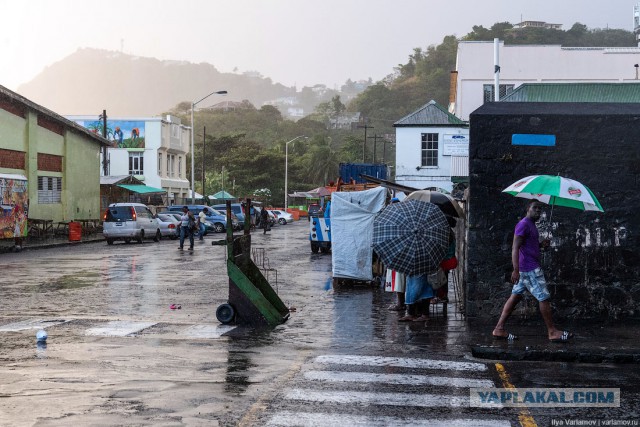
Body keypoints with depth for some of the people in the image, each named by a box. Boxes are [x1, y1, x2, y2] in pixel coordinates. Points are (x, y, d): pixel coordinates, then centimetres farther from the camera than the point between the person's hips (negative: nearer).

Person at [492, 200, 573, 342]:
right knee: (544, 297, -5)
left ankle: (499, 329, 8)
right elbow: (515, 247, -20)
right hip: (530, 269, -10)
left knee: (515, 296, 8)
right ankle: (552, 332, 2)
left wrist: (541, 244, 8)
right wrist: (516, 270, -28)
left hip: (529, 268, 10)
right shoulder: (524, 224, -13)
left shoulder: (531, 225, 18)